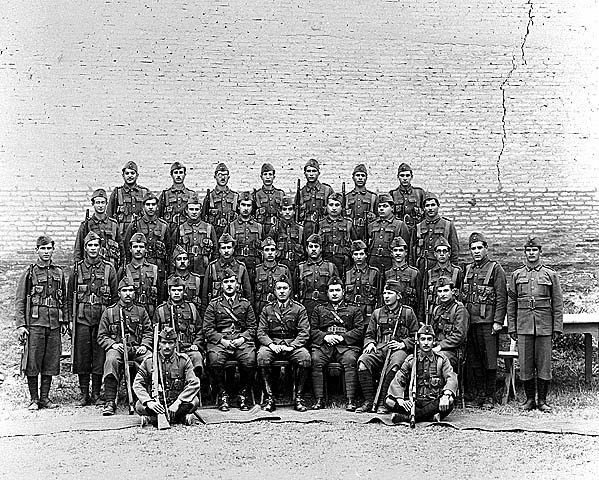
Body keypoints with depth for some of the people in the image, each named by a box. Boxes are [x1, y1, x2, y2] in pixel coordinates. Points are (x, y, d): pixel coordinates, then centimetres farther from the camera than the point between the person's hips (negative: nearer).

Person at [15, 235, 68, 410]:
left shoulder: (59, 273, 12)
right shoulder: (29, 273, 1)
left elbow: (64, 299, 18)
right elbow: (19, 301, 0)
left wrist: (65, 321, 12)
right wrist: (20, 325, -8)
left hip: (54, 324, 4)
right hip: (34, 323, -3)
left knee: (51, 363, 6)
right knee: (32, 362, -2)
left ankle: (45, 397, 16)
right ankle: (34, 399, 9)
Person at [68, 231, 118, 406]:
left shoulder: (108, 269, 6)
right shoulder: (77, 269, 8)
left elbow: (115, 297, 8)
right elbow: (70, 296, 9)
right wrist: (71, 319, 3)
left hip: (102, 319, -1)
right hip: (82, 319, 1)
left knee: (99, 357, 2)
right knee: (82, 357, 2)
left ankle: (96, 394, 11)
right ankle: (84, 394, 11)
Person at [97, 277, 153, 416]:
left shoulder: (141, 311, 18)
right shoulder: (109, 312, 13)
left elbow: (148, 332, 15)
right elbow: (101, 336, 10)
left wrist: (144, 345, -5)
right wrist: (113, 344, -9)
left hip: (137, 349, 1)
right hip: (117, 348, -1)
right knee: (111, 360, -37)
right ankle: (109, 402, -33)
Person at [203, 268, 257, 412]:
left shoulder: (245, 304, 17)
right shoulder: (214, 304, 12)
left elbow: (252, 327, 12)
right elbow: (208, 329, 5)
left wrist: (243, 338, -6)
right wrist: (222, 340, -9)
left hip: (242, 341, 1)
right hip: (220, 341, 0)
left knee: (249, 361, -30)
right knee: (215, 361, -32)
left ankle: (244, 394, -9)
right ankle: (222, 395, -12)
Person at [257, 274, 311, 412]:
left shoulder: (299, 308, 8)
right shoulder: (267, 309, 12)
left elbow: (304, 333, -1)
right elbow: (261, 332, 6)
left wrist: (291, 346, -16)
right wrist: (271, 344, -15)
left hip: (293, 345, -1)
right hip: (271, 344, 1)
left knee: (305, 357, -32)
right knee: (262, 356, -32)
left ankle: (299, 398, -21)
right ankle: (269, 398, -24)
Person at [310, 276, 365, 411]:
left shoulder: (354, 310, 21)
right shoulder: (319, 309, 25)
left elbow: (360, 330, 8)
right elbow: (312, 330, 15)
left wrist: (342, 337, -7)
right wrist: (325, 337, -5)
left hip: (346, 345, -1)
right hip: (323, 345, 1)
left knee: (350, 360, -35)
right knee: (316, 360, -31)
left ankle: (351, 400, -35)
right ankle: (319, 399, -28)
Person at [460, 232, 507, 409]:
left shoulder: (495, 269, -2)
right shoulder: (468, 269, 15)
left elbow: (501, 298, -6)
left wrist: (498, 321, -12)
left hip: (487, 322, -5)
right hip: (469, 321, 5)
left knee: (489, 361, 0)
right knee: (473, 361, 8)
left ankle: (489, 397, 7)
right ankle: (476, 395, 17)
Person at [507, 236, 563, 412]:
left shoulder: (551, 274, 6)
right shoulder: (516, 275, 8)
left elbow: (558, 304, 5)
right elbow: (511, 304, 9)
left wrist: (557, 327, -1)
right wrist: (511, 328, 5)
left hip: (544, 327, -1)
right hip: (523, 327, 1)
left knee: (544, 365, 2)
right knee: (525, 365, 3)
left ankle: (542, 401, 12)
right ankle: (529, 399, 15)